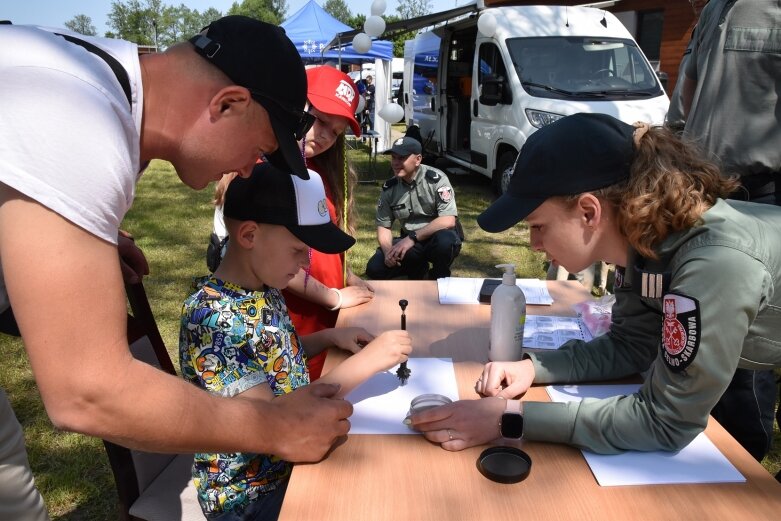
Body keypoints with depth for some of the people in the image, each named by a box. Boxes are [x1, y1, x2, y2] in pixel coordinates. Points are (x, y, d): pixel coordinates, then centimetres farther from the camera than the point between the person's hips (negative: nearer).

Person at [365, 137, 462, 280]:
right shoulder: (389, 188, -4)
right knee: (374, 269, -16)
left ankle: (440, 280, -5)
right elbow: (383, 225, 2)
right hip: (410, 242, 4)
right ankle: (417, 268, 13)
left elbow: (448, 221, -25)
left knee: (444, 240, -39)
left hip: (437, 238, -4)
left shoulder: (436, 179, -18)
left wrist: (412, 237, -29)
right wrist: (387, 250, -18)